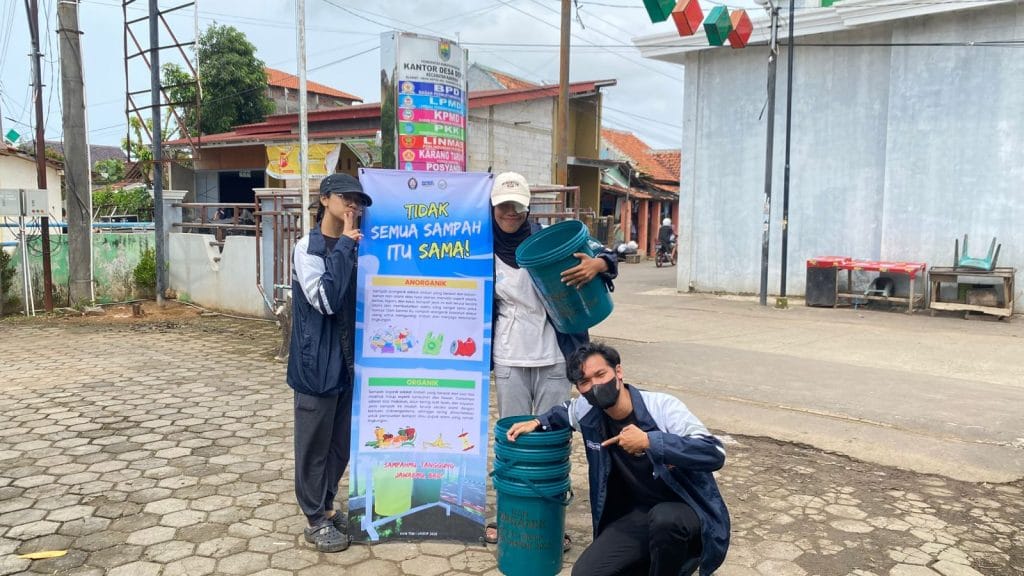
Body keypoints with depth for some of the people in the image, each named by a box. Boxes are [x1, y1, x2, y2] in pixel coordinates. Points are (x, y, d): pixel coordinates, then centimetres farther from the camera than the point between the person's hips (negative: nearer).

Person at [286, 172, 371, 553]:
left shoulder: (354, 246, 7)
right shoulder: (308, 248, -11)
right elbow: (325, 299, -24)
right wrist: (344, 246, -20)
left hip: (349, 361, 6)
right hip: (317, 361, -6)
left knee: (342, 442, 16)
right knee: (314, 444, 7)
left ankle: (327, 507, 33)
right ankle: (316, 520, 20)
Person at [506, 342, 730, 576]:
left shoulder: (663, 407, -22)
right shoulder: (587, 411, -6)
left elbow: (715, 454, -33)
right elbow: (565, 411, 21)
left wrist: (648, 441, -37)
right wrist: (537, 422, 4)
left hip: (686, 510, -5)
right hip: (637, 514, 5)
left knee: (664, 518, -39)